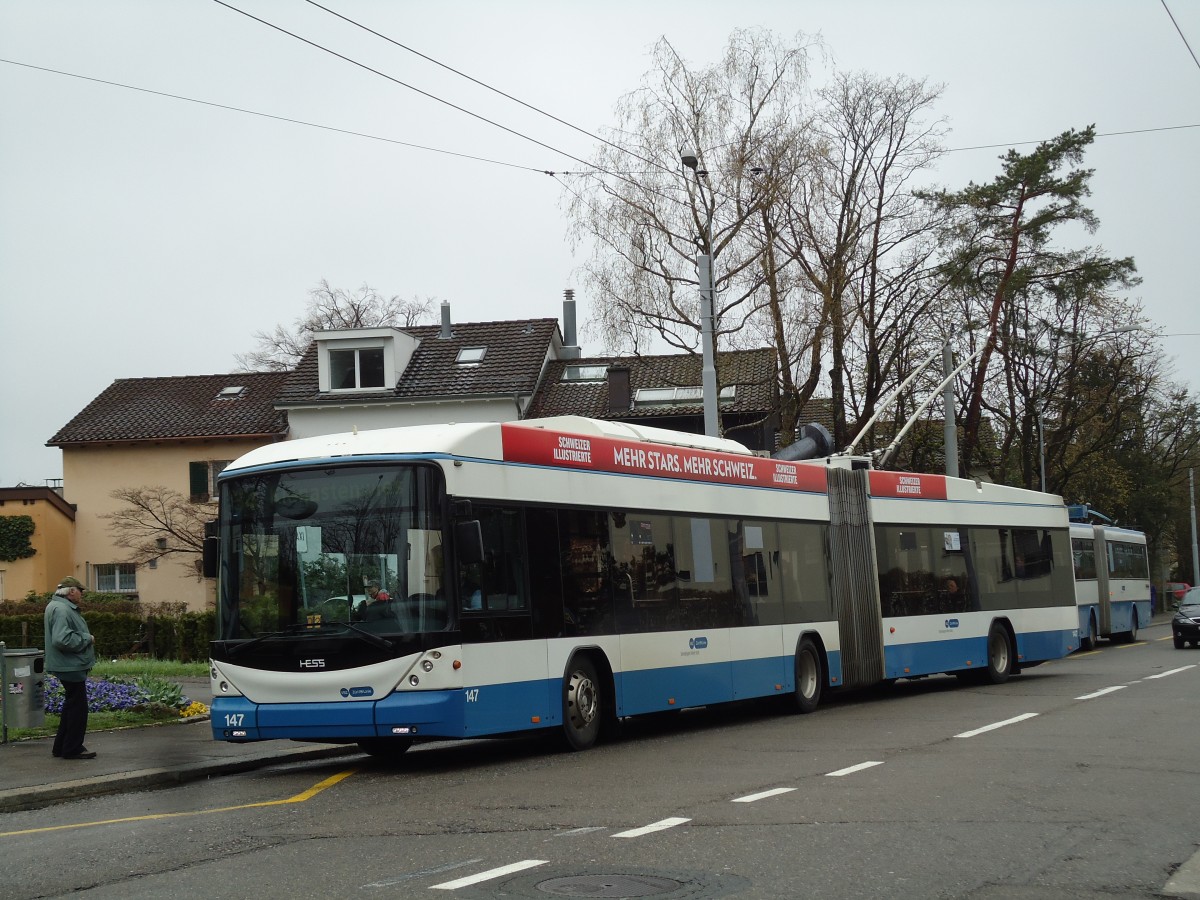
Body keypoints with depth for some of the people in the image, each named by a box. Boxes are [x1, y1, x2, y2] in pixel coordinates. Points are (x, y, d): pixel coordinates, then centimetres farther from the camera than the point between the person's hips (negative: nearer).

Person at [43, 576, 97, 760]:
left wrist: (86, 638, 11)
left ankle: (61, 747, 24)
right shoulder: (61, 610, -20)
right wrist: (87, 639, -19)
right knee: (78, 706, -3)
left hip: (71, 666, 11)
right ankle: (72, 748, 3)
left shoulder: (64, 607, 14)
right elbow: (62, 639, -30)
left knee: (73, 706, 18)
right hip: (70, 666, -11)